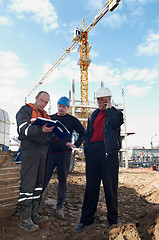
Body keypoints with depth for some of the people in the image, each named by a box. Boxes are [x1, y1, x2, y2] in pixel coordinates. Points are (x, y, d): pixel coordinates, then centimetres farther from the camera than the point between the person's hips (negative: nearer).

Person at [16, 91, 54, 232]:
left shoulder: (45, 115, 21)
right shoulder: (25, 110, 1)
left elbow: (49, 133, 19)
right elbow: (24, 129, -16)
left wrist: (52, 129, -5)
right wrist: (41, 129, -33)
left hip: (43, 151, 7)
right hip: (30, 150, -7)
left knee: (39, 183, 10)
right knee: (28, 184, -6)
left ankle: (33, 215, 22)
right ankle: (24, 219, 5)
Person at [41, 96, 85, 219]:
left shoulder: (72, 120, 8)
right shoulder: (50, 118, 14)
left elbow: (83, 133, 9)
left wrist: (76, 145, -1)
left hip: (64, 153, -1)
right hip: (49, 152, 2)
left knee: (63, 180, 3)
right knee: (44, 178, -1)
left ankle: (60, 206, 15)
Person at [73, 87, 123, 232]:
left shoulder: (116, 113, 7)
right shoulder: (94, 115, 20)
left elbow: (115, 124, -16)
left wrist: (108, 109, -3)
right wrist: (87, 148, 9)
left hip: (109, 152, -4)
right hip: (93, 152, 4)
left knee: (110, 186, 5)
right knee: (91, 186, 9)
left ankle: (113, 220, 23)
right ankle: (86, 220, 20)